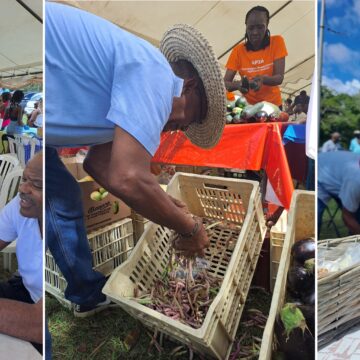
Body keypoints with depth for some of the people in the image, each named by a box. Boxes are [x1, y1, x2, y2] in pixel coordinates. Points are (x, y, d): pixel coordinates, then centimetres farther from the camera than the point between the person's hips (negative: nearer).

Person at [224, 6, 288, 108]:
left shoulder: (277, 42, -8)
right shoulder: (238, 50, -7)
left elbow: (279, 78, -14)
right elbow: (225, 83, -13)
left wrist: (263, 79, -35)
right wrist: (238, 85, -35)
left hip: (273, 105, 0)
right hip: (248, 105, 0)